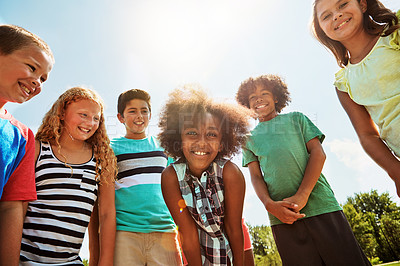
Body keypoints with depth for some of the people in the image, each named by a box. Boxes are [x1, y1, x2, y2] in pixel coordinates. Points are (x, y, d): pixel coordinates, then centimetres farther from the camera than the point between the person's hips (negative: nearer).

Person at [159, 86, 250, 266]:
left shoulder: (230, 172, -28)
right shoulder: (170, 176, -24)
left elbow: (234, 228, -17)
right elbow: (187, 232, -18)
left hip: (233, 244, 0)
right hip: (198, 248, 0)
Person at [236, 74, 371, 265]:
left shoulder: (295, 119, 14)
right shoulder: (249, 137, 16)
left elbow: (318, 153, 3)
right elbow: (255, 176, 9)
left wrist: (302, 195, -11)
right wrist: (270, 205, -12)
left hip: (321, 205, 0)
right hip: (282, 215, 0)